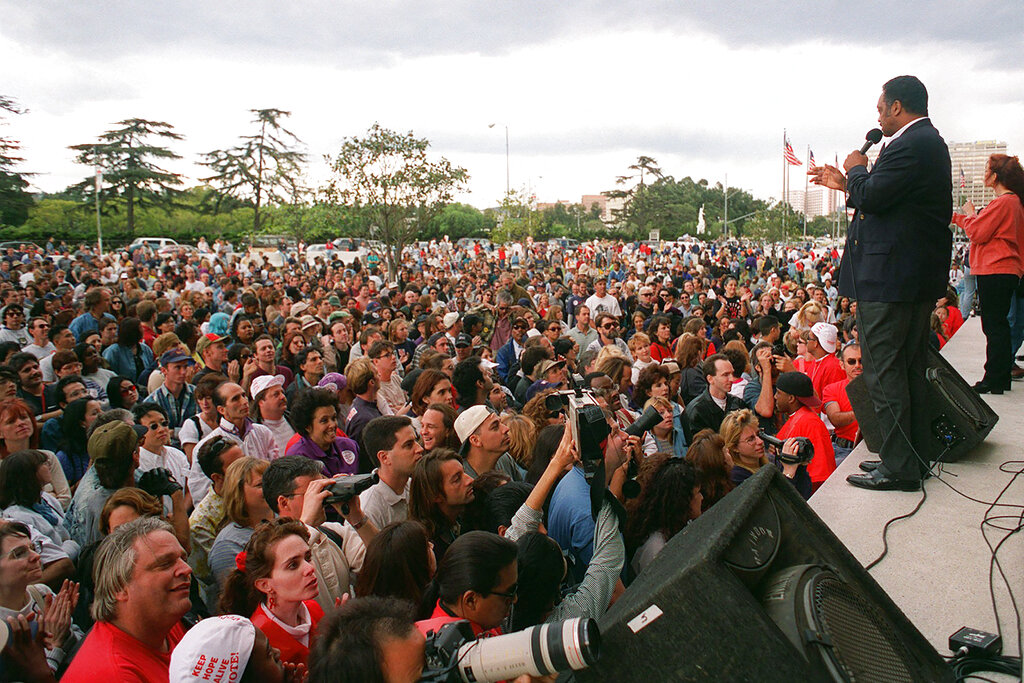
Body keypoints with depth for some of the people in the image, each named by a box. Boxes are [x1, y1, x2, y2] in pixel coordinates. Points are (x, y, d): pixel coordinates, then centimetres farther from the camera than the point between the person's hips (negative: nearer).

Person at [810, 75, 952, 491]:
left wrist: (857, 169, -1)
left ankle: (898, 468, 0)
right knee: (910, 369, 17)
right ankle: (918, 456, 27)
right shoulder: (929, 142, 18)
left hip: (890, 277, -11)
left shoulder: (910, 145, -16)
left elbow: (872, 196, -21)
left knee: (884, 373, -6)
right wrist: (846, 184, 22)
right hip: (921, 274, 11)